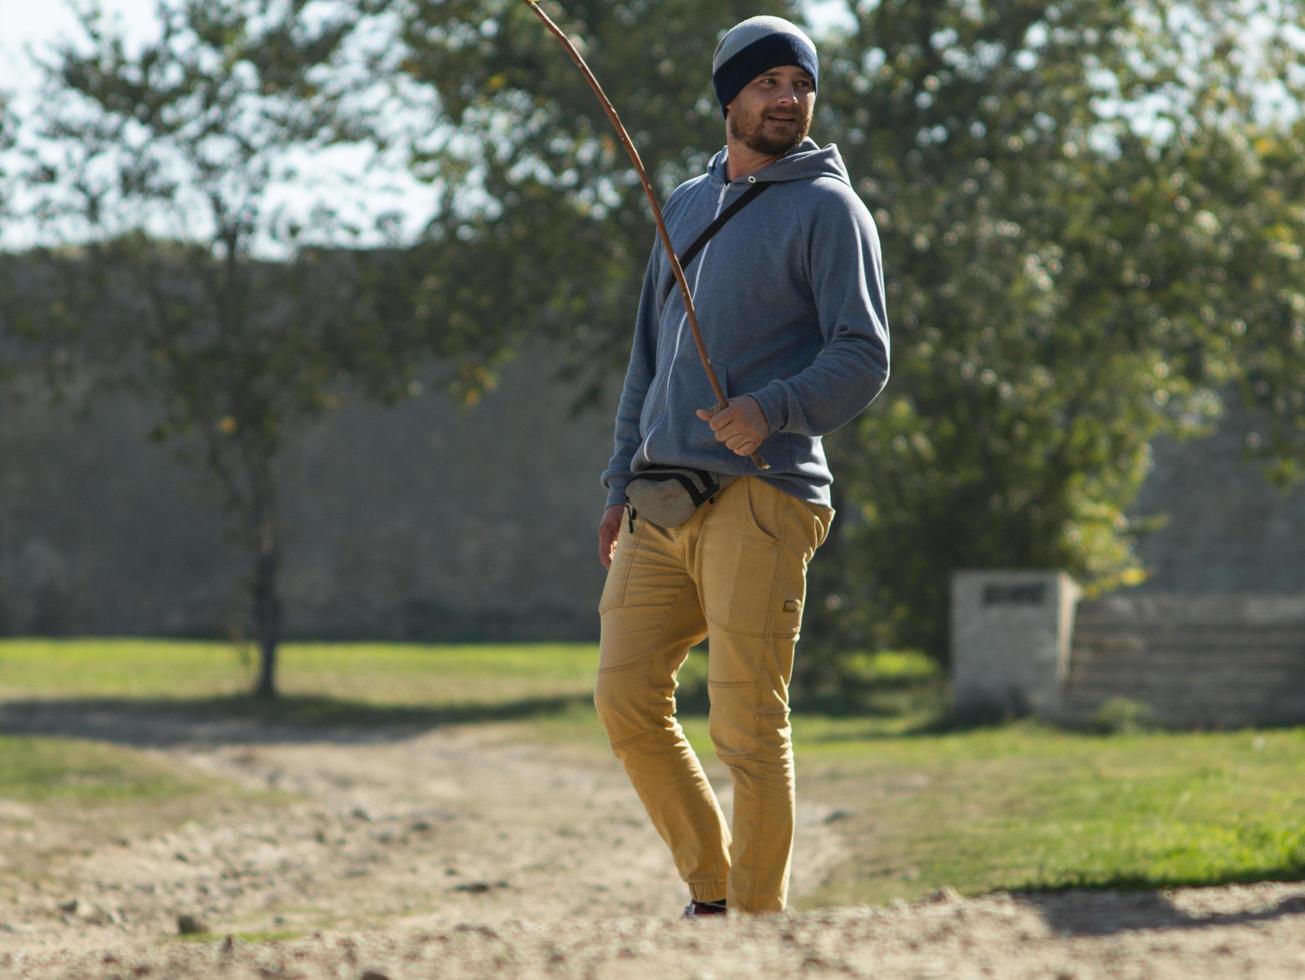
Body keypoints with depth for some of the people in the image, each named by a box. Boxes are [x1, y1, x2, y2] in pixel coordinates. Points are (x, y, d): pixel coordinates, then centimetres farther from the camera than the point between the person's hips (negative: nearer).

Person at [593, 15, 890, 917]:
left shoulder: (827, 208, 1)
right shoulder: (686, 205, 22)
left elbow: (864, 358, -7)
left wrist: (773, 409, -24)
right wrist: (622, 482, 19)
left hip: (760, 497, -6)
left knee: (749, 726, -8)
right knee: (627, 704, 0)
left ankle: (759, 923, 0)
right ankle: (709, 895, 13)